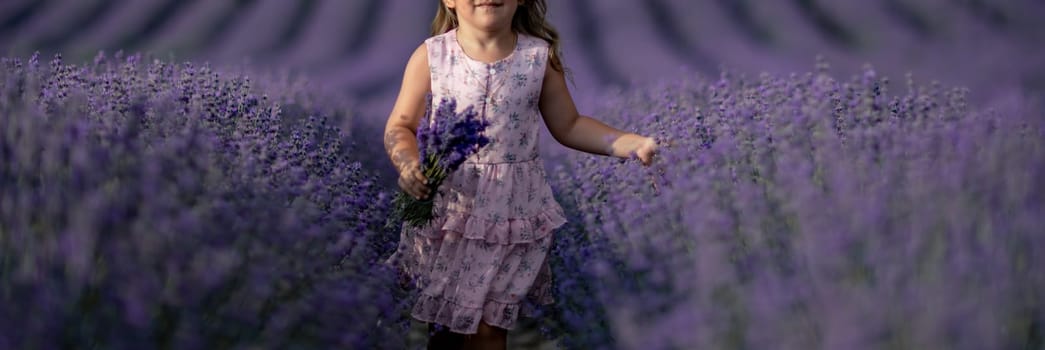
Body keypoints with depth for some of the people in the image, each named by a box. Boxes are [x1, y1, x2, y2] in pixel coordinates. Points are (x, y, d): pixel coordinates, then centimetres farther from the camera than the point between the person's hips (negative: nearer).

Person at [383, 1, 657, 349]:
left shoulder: (539, 57, -4)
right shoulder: (431, 56, -7)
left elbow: (568, 126, 5)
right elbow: (400, 127, -1)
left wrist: (625, 142, -8)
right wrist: (408, 163, -23)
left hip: (512, 215, 0)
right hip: (444, 210, 0)